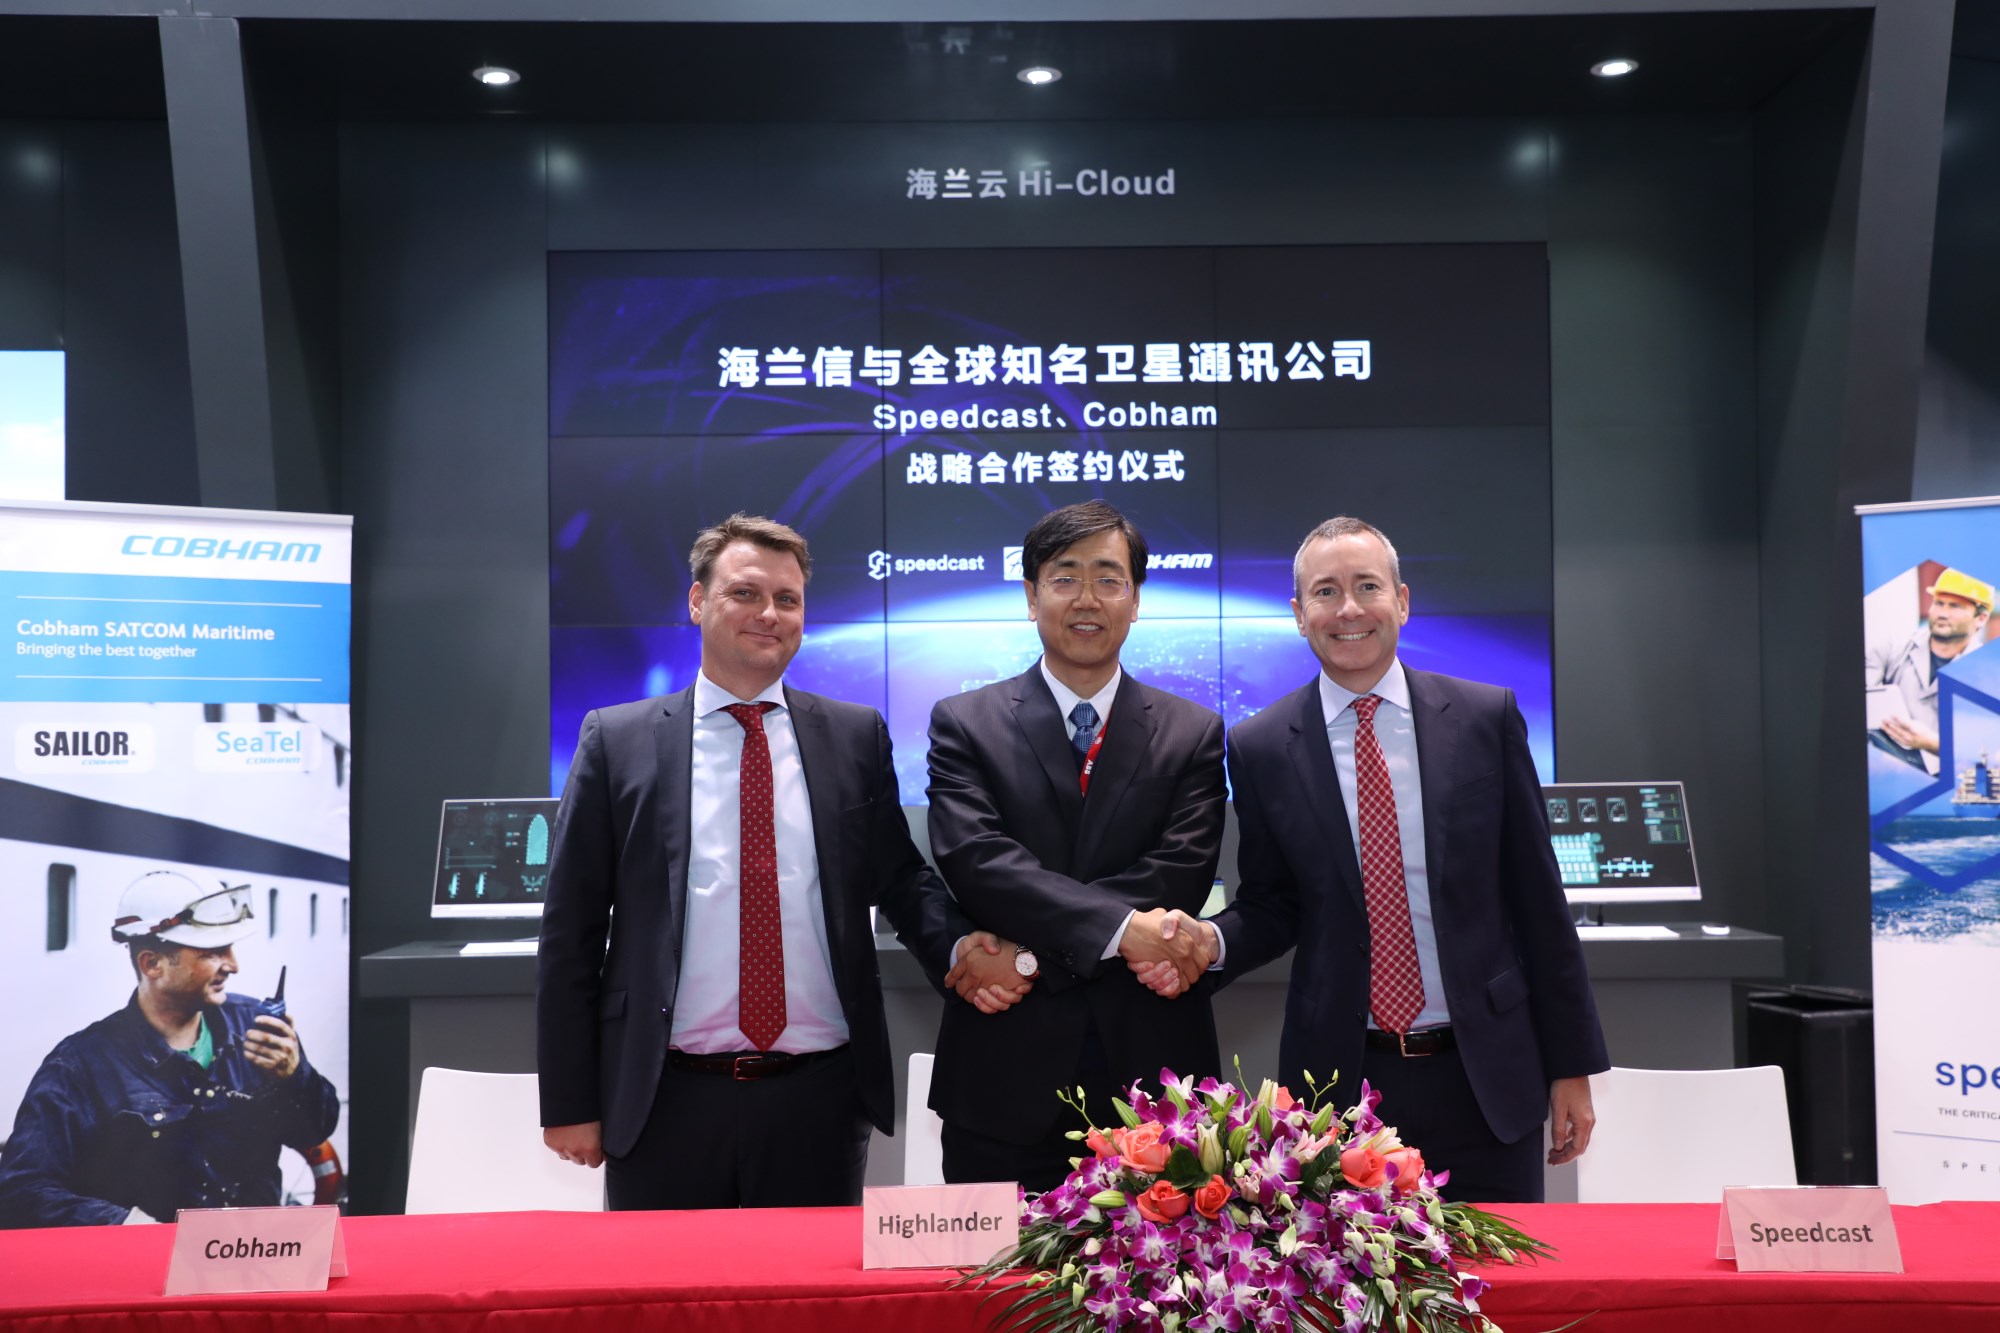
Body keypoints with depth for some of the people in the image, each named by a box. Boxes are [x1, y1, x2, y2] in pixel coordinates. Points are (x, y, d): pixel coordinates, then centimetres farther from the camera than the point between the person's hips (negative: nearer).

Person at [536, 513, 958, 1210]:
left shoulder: (856, 735, 5)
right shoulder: (617, 740, 0)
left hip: (819, 1100, 1)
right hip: (665, 1103, -1)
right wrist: (570, 1102, 0)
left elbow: (901, 878, 9)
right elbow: (571, 932, 1)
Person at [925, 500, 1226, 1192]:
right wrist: (1116, 928, -21)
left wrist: (1030, 952, -15)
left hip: (1150, 1068, 1)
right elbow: (974, 861, -11)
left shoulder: (1194, 733, 6)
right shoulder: (964, 723, 3)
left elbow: (1182, 875, -7)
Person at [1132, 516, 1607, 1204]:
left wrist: (1571, 1066, 3)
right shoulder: (1260, 747, -1)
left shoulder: (1486, 717, -1)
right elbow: (1270, 906, 8)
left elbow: (1536, 897, 2)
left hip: (1486, 1076, 1)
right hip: (1340, 1077, 0)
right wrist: (1212, 940, -15)